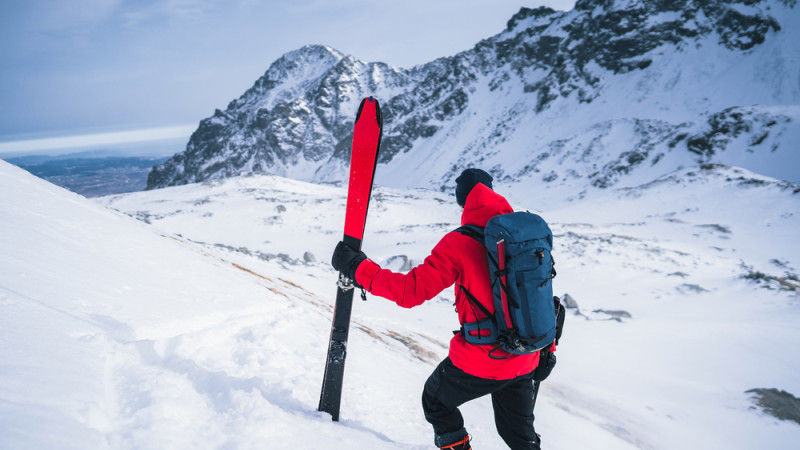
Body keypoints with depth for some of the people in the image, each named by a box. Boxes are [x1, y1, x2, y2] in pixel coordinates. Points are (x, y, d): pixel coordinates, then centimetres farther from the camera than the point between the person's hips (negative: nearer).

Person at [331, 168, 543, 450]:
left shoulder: (460, 242, -16)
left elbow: (411, 291, -18)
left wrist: (357, 267, -8)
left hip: (481, 361, -5)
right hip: (525, 361, 5)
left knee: (436, 401, 24)